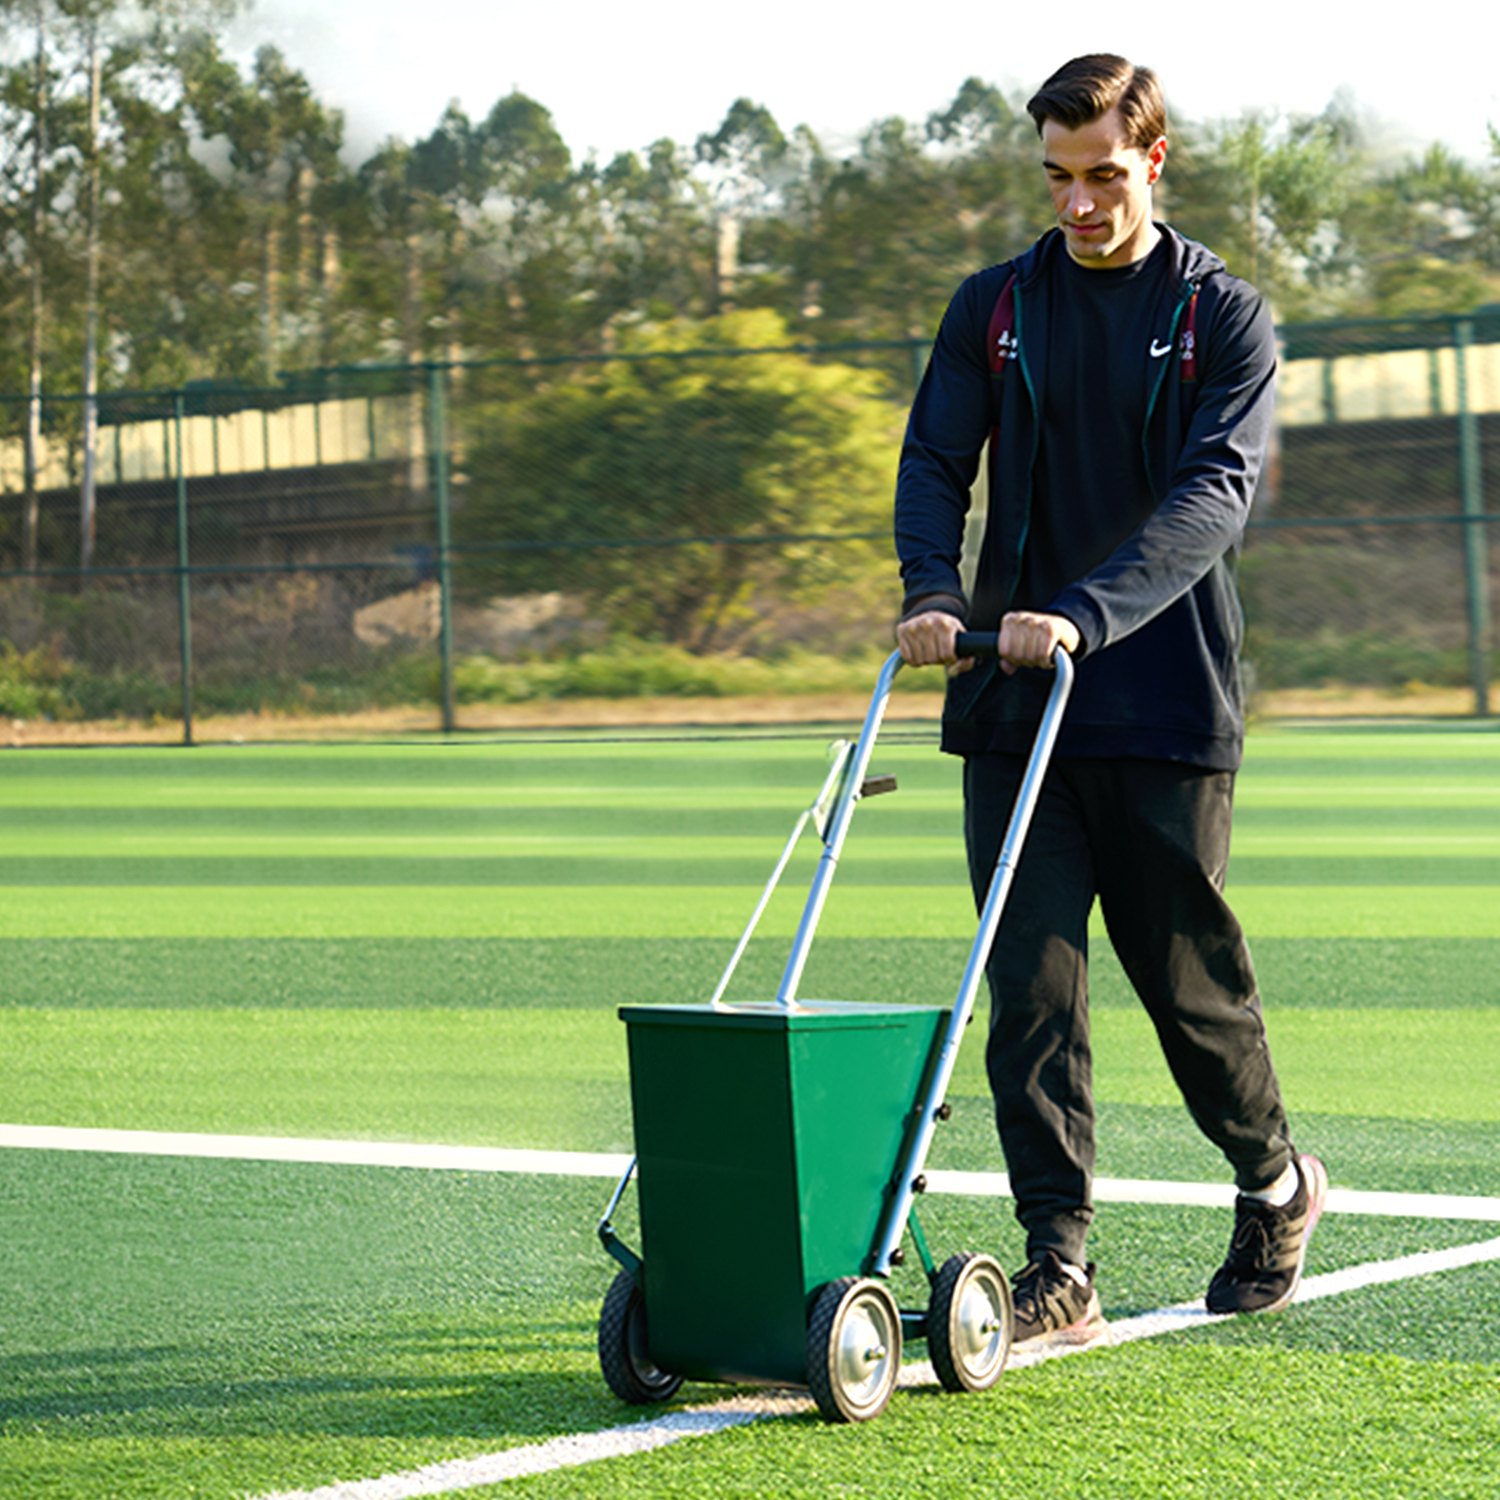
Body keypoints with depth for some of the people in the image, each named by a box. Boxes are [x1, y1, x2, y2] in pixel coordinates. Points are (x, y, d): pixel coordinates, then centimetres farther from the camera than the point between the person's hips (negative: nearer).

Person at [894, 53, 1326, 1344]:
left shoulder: (1224, 317, 0)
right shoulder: (993, 309, 11)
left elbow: (1215, 493, -13)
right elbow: (935, 460, 4)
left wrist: (1085, 616, -27)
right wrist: (934, 592, -17)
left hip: (1166, 705, -3)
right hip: (1016, 705, 3)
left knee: (1188, 974, 6)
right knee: (1030, 982, -4)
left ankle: (1277, 1187, 32)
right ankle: (1058, 1269, -2)